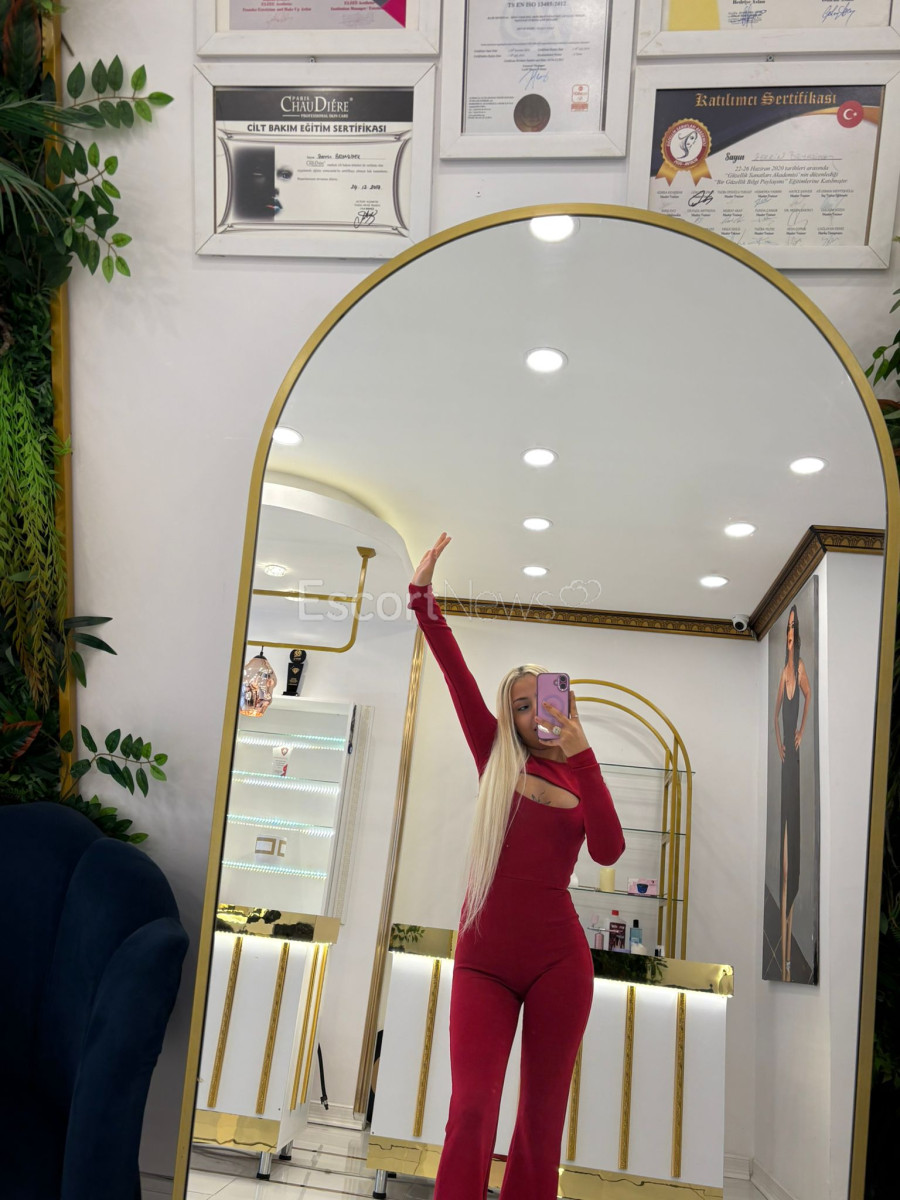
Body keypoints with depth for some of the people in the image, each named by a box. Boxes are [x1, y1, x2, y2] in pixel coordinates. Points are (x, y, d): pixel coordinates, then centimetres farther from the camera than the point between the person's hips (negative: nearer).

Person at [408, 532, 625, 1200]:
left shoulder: (582, 778, 9)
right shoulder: (498, 760, 8)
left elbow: (608, 851, -11)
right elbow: (458, 676, -2)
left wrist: (581, 753, -15)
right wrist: (424, 596, -9)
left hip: (558, 960, 1)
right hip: (483, 960, 0)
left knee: (543, 1117, 7)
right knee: (471, 1110, -10)